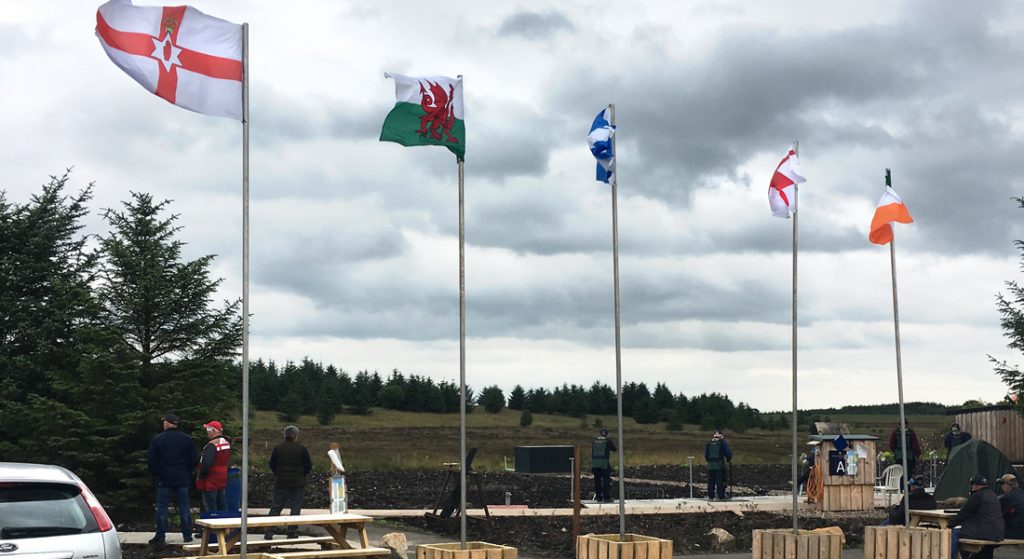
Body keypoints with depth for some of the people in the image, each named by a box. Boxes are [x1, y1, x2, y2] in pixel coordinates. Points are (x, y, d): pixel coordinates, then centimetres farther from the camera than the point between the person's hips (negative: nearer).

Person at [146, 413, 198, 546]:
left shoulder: (157, 439, -6)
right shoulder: (187, 439, 1)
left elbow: (150, 459, -4)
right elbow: (194, 459, 3)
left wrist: (156, 474, 7)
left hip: (164, 480, -2)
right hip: (182, 480, 2)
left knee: (162, 508, 2)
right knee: (184, 507, 7)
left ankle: (160, 536, 1)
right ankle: (187, 535, 8)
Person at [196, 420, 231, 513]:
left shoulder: (212, 445, -21)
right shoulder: (227, 443, 7)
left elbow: (206, 463, -25)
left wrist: (201, 477, -13)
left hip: (211, 481, -9)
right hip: (223, 480, 9)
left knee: (210, 507, -3)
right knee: (223, 506, 14)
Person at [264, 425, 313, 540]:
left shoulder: (277, 449, 1)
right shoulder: (301, 449, -5)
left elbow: (272, 465, 5)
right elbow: (309, 466, -2)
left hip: (281, 483, 2)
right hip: (298, 483, -2)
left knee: (276, 507, 6)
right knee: (295, 507, 4)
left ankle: (269, 533, -1)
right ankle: (292, 532, 1)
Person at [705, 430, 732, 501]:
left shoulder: (709, 443, 10)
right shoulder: (723, 443, -3)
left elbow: (706, 455, 13)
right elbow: (728, 452, -3)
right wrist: (729, 460, 15)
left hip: (710, 465, 4)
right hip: (720, 465, -4)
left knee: (711, 481, 8)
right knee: (720, 482, -2)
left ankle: (710, 496, 7)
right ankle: (721, 496, -5)